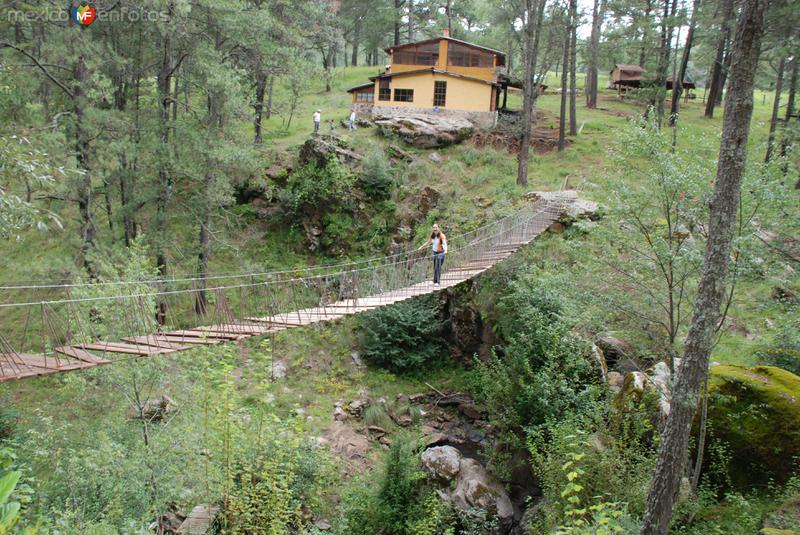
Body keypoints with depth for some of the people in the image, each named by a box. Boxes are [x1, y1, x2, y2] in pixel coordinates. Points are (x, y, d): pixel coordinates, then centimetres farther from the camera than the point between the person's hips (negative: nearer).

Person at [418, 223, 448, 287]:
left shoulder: (441, 235, -14)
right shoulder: (432, 236, 5)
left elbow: (444, 243, -30)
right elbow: (428, 243, 21)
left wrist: (445, 250, -49)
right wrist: (421, 248, 29)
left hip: (440, 253, -6)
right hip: (434, 252, 6)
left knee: (438, 268, -11)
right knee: (435, 268, 8)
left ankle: (437, 282, -8)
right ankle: (435, 282, 18)